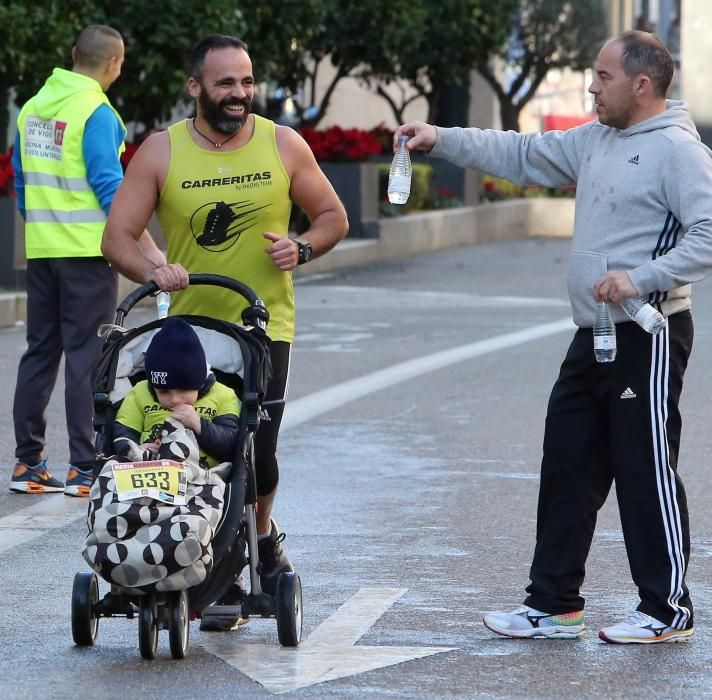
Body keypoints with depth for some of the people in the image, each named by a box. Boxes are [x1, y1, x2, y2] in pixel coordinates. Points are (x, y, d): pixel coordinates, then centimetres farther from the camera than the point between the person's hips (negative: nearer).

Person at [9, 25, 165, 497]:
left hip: (42, 251, 7)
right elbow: (110, 187, -17)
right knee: (87, 357, -4)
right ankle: (84, 469, -4)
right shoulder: (97, 113, -12)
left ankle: (27, 463, 13)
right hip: (88, 251, -7)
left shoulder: (33, 108, 10)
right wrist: (149, 249, -16)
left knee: (40, 353, 12)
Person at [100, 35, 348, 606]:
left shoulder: (282, 145, 0)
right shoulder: (160, 152, -3)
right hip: (189, 327, 0)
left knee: (257, 453, -7)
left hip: (265, 324, 0)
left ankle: (261, 532, 24)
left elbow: (333, 216, 9)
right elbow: (117, 237, -5)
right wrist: (153, 272, -24)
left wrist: (302, 249, -11)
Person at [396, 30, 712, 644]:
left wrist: (640, 279, -26)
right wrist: (440, 139, 12)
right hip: (594, 336, 9)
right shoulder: (595, 141, 14)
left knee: (646, 469, -5)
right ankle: (554, 604, 18)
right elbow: (520, 156, 20)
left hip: (648, 336, -9)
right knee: (568, 467, 11)